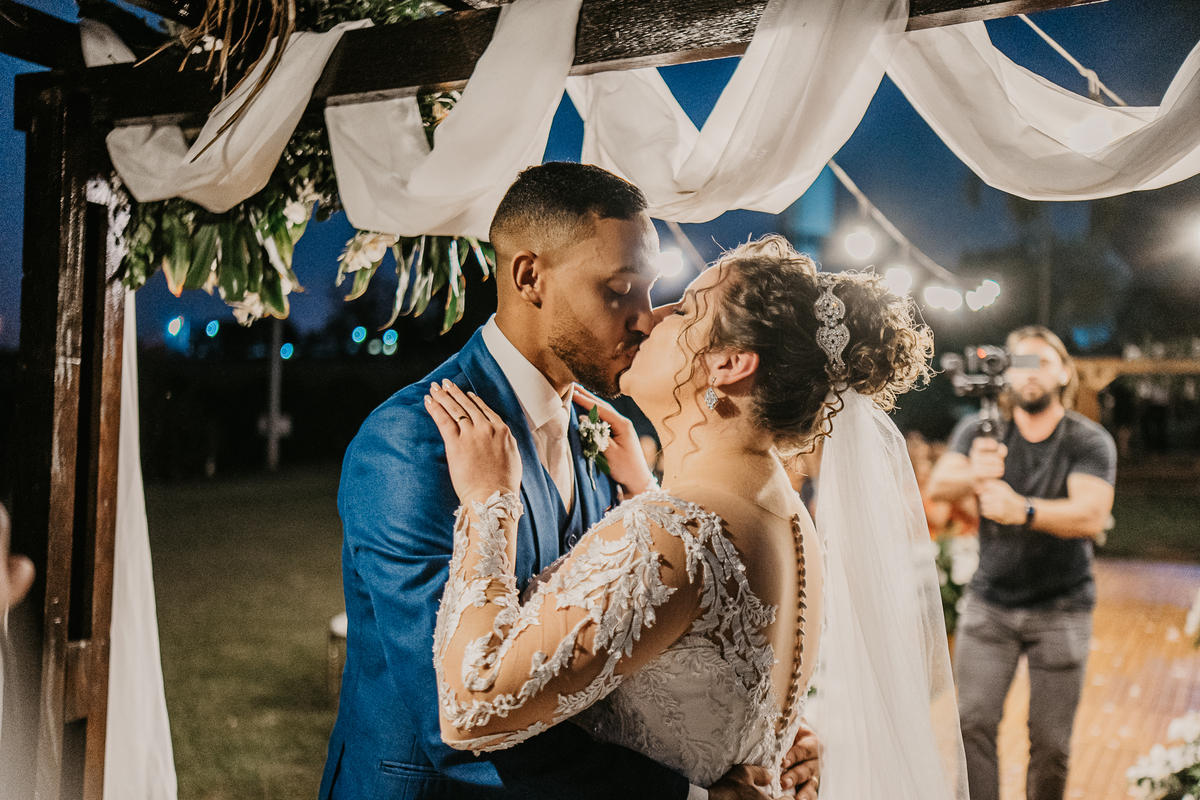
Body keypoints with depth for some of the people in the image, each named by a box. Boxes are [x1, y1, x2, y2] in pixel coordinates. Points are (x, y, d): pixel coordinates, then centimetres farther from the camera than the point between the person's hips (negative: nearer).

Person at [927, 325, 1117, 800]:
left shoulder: (1091, 442, -6)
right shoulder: (980, 430, -2)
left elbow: (1091, 515, -22)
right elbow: (939, 485, -17)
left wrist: (1023, 510, -40)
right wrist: (973, 475, -40)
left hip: (1061, 610, -1)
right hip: (988, 603, 1)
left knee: (1051, 744, 2)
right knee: (972, 722, -9)